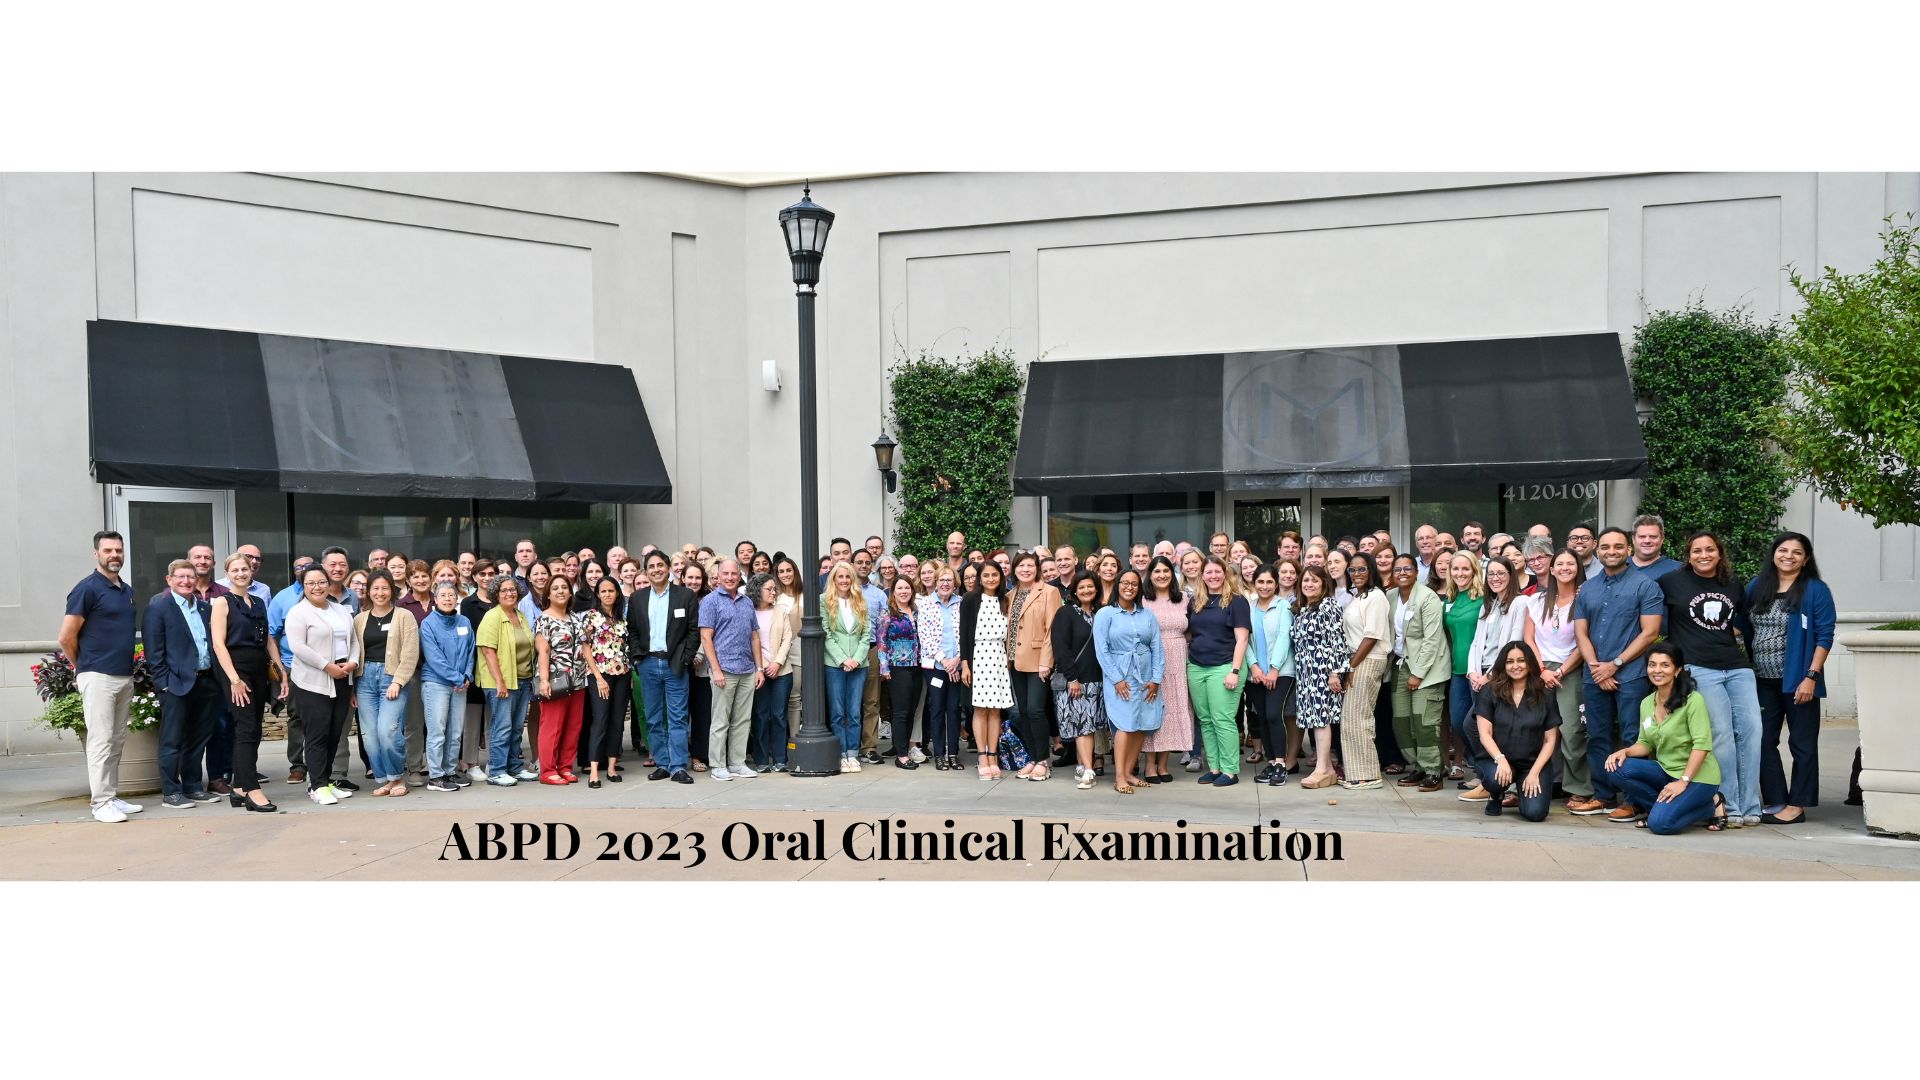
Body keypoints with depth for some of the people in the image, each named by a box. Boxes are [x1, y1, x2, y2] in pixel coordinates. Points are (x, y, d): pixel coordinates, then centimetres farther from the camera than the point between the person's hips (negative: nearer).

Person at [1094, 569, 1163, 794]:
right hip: (1119, 677, -4)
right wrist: (1117, 679, -13)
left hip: (1146, 678, 4)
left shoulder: (1147, 615, 10)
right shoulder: (1105, 614, -1)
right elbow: (1101, 650, -6)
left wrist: (1156, 679, -3)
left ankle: (1129, 772, 11)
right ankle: (1119, 778, -11)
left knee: (1140, 725, 2)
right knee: (1125, 724, -12)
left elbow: (1157, 647, 7)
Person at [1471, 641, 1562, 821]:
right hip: (1497, 759, -1)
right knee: (1496, 778, -36)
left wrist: (1534, 772, -10)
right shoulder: (1489, 692, -1)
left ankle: (1523, 795, 18)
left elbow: (1550, 740, 3)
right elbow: (1485, 734, -5)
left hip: (1534, 762, 1)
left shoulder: (1545, 696, 3)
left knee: (1535, 812, -21)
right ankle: (1495, 796, 4)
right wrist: (1501, 760, -23)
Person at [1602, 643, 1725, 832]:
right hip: (1666, 770, 6)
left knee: (1660, 823, -26)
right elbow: (1645, 743, 10)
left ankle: (1710, 806, 0)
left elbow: (1702, 745, -20)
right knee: (1616, 768, -17)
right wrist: (1625, 751, -12)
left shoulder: (1693, 700, -15)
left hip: (1697, 776, -6)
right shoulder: (1646, 703, 7)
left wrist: (1683, 781, -25)